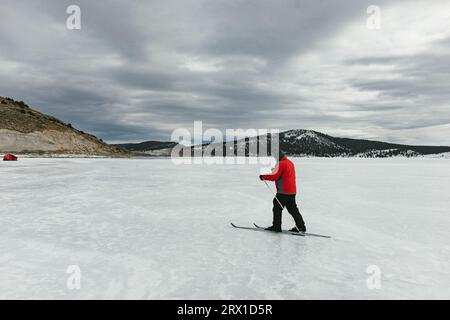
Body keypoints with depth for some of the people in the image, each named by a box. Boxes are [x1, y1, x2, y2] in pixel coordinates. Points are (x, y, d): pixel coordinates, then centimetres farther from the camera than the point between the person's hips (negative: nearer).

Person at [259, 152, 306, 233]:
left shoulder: (281, 164, -14)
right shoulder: (290, 162, 15)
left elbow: (275, 176, -19)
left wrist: (263, 177, -11)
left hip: (283, 191, -9)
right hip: (292, 191, 9)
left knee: (277, 208, 2)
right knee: (293, 209, 15)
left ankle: (276, 227, 8)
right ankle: (301, 226, 17)